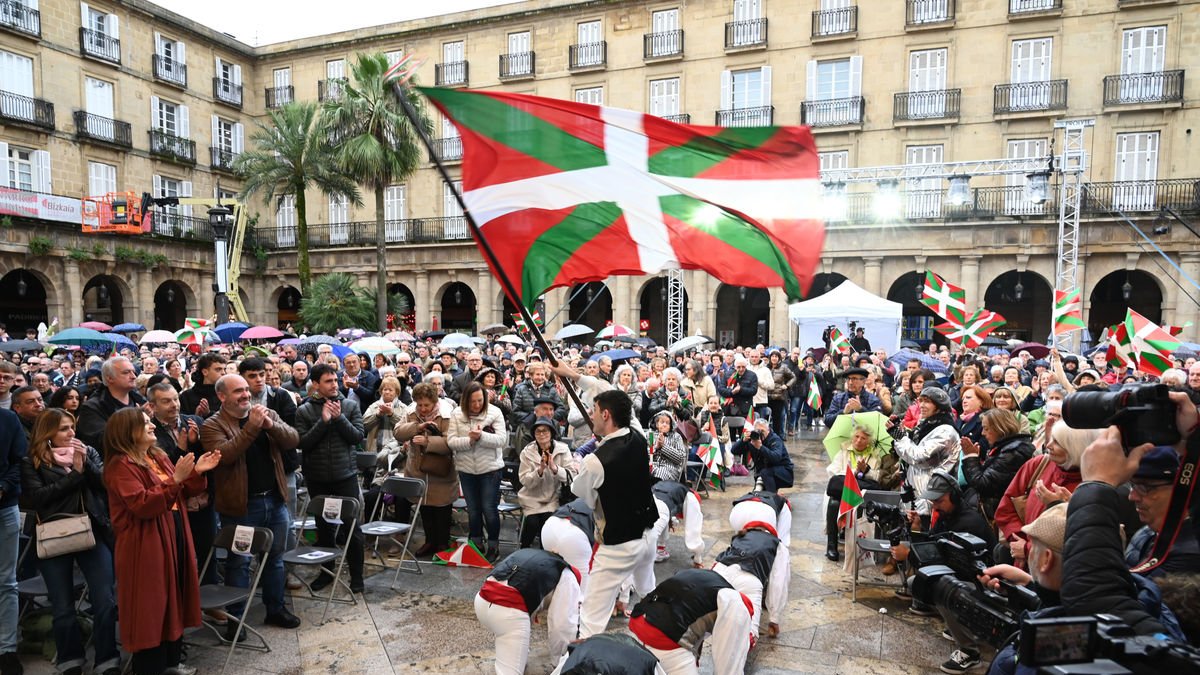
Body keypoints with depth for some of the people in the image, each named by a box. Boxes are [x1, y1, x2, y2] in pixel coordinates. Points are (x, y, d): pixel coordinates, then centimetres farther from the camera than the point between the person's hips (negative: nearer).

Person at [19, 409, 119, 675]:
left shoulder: (89, 452, 11)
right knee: (63, 608, 7)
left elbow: (107, 483, 0)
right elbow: (35, 497, -11)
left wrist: (85, 465, -13)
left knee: (105, 603, -3)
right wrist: (75, 474, -11)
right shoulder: (31, 463, 4)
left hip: (93, 533, 1)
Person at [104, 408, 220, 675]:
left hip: (174, 538, 9)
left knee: (174, 599, 16)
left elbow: (180, 493, 18)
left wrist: (196, 473, 1)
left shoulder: (158, 457, 12)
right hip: (145, 546, -9)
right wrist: (175, 479, -32)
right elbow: (143, 505, -25)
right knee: (151, 606, 1)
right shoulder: (120, 466, -15)